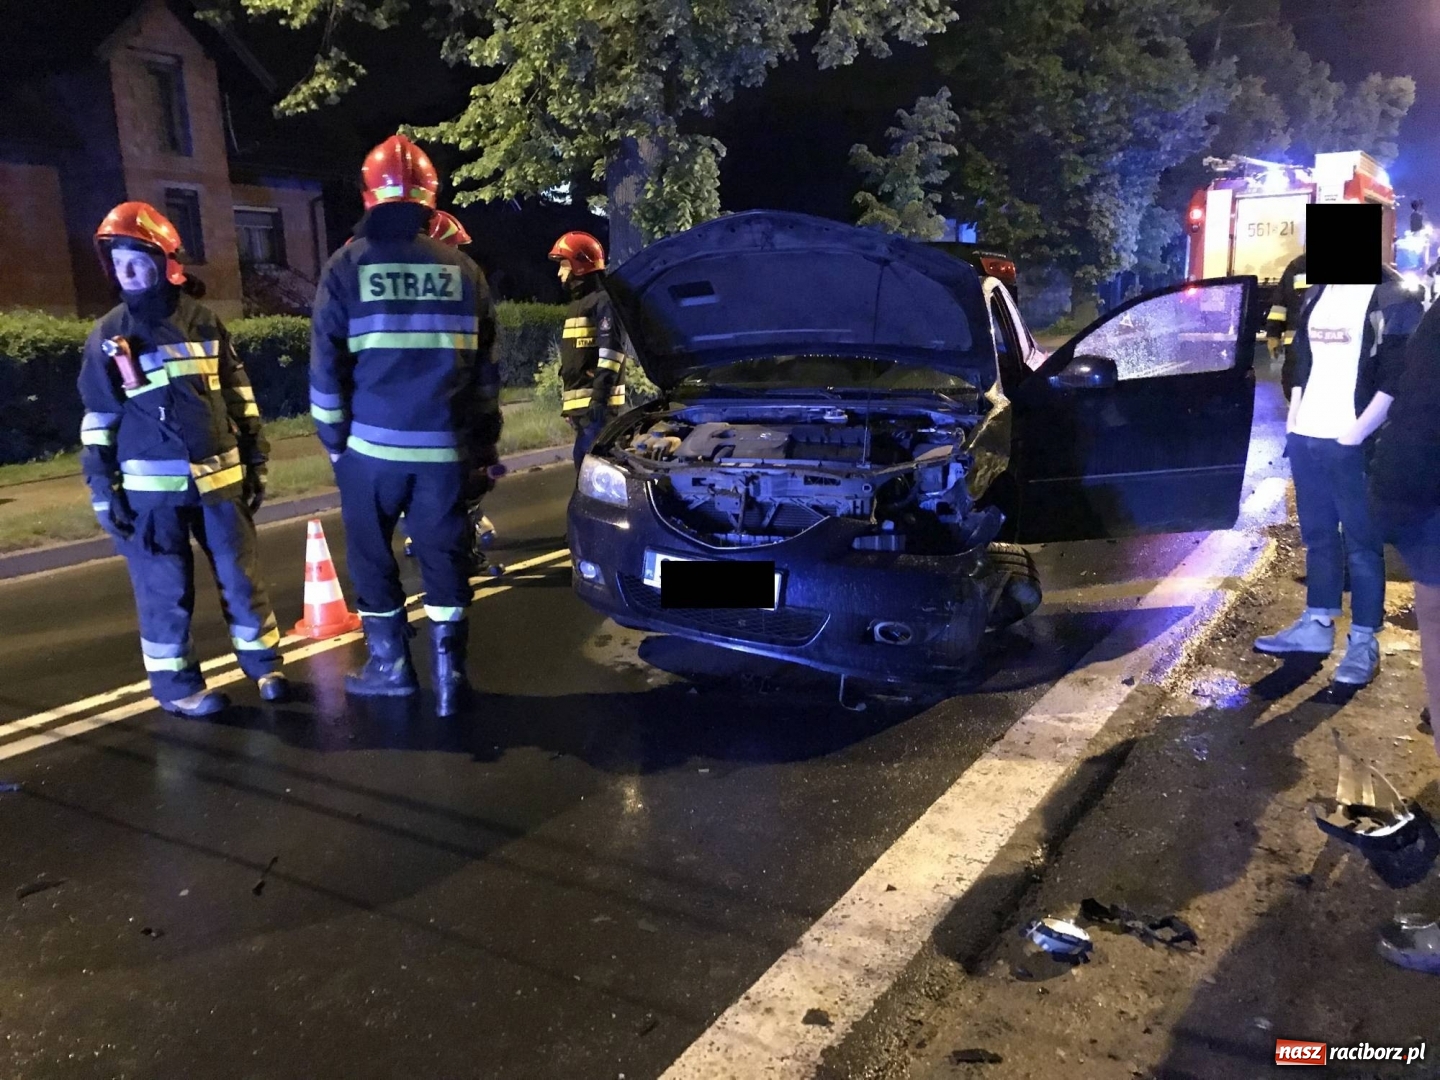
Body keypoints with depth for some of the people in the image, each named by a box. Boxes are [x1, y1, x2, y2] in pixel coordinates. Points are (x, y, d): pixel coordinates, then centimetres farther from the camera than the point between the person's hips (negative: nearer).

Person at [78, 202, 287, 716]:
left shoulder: (205, 321, 5)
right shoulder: (107, 336, 2)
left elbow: (240, 396, 9)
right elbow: (98, 419, 4)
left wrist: (256, 461, 7)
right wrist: (103, 490, -1)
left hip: (220, 476, 1)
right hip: (151, 485, -1)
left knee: (241, 576, 8)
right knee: (165, 589, 4)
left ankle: (265, 664, 22)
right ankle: (177, 684, 17)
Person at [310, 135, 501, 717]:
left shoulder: (347, 266, -2)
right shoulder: (463, 268, 6)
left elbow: (326, 369, -2)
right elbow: (485, 368, 10)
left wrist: (334, 439, 9)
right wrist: (483, 444, 17)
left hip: (372, 444, -2)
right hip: (445, 446, 2)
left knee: (372, 557, 13)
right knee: (445, 559, 8)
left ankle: (390, 665, 20)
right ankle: (449, 675, 9)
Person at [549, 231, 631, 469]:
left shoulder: (602, 301, -7)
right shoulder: (578, 303, 25)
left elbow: (611, 351, -18)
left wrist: (599, 396, -24)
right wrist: (567, 402, 25)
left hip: (596, 402, -10)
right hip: (580, 402, 10)